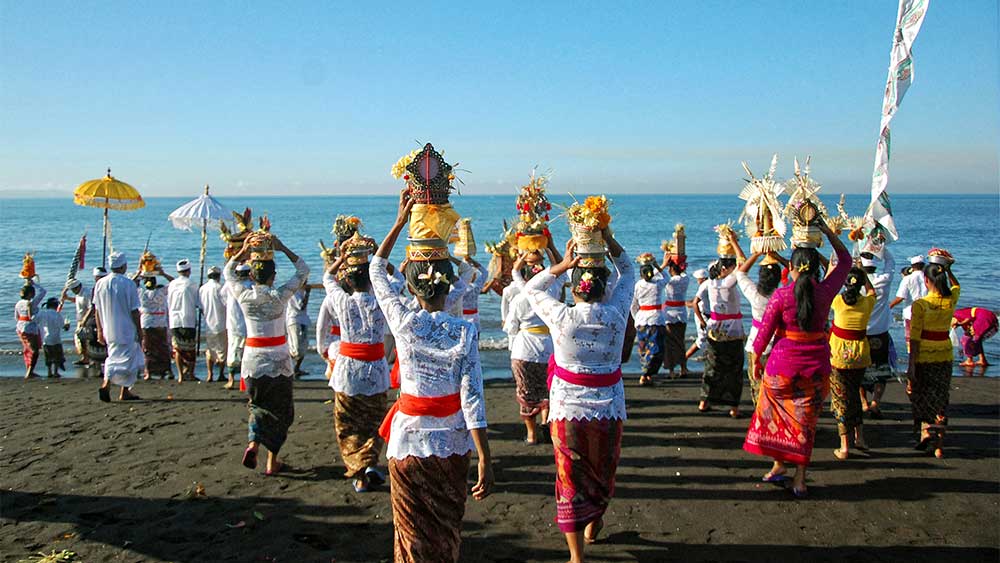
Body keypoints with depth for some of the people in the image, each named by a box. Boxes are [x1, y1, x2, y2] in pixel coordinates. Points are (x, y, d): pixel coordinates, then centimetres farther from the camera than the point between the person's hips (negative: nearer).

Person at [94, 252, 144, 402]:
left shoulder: (100, 284, 1)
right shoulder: (128, 284, -13)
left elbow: (97, 310, 7)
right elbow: (134, 311, -11)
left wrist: (100, 331, 15)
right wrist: (139, 330, -3)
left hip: (109, 330, 6)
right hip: (126, 330, -6)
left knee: (115, 357, 18)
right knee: (127, 360, 3)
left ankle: (126, 392, 19)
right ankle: (106, 384, -13)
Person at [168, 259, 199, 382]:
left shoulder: (172, 284, 5)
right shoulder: (192, 284, -6)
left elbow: (168, 302, 13)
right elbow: (197, 303, 0)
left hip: (174, 320, 3)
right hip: (189, 320, -3)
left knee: (177, 348, 10)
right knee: (191, 348, 8)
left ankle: (180, 375, 7)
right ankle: (189, 373, 8)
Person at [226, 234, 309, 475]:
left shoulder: (244, 296, -8)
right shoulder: (280, 295, -13)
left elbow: (228, 272, 12)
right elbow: (303, 269, 0)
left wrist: (243, 251, 6)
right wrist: (282, 248, -1)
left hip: (253, 360, 2)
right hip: (278, 360, -2)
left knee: (258, 405, 21)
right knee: (278, 409, 12)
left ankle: (253, 442, -4)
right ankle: (272, 462, 14)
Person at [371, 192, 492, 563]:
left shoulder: (403, 321, -11)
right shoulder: (465, 331, -13)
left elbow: (377, 270, 7)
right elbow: (472, 398, -16)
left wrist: (400, 221, 7)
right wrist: (485, 461, -12)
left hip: (409, 438, 0)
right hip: (451, 440, 1)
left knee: (413, 528, 11)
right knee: (448, 523, 20)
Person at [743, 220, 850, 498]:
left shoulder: (781, 295, -12)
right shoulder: (826, 290, -6)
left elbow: (765, 330, -6)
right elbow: (845, 259, 11)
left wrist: (755, 358, 7)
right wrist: (827, 231, 14)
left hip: (782, 362, -2)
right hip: (816, 364, 2)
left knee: (774, 413, 18)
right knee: (806, 420, 10)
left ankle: (778, 464, 23)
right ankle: (800, 478, 13)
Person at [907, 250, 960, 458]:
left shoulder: (920, 305, -16)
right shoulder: (951, 300, -4)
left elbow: (915, 338, -15)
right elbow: (956, 285, 24)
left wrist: (911, 365, -12)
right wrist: (947, 269, 17)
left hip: (924, 357, -4)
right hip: (945, 356, 4)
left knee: (920, 396, 15)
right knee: (940, 400, 12)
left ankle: (926, 431, 6)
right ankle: (939, 444, 13)